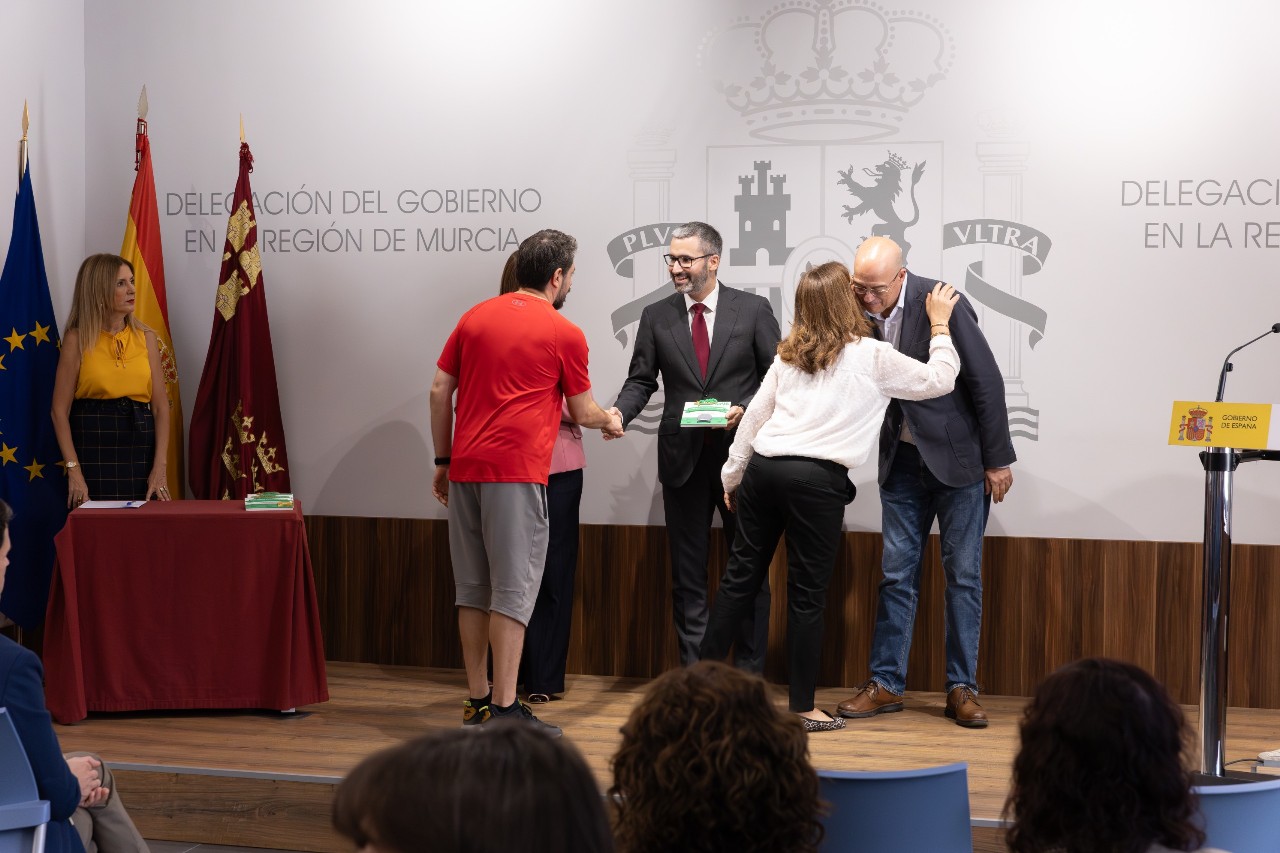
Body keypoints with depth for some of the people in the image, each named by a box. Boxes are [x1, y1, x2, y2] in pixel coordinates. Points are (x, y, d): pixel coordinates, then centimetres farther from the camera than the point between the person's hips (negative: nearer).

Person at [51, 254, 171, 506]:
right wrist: (74, 470, -13)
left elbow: (160, 406, 4)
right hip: (93, 446, -3)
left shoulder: (146, 338, 7)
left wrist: (160, 467, -7)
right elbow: (60, 409, -4)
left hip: (140, 445, 3)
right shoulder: (78, 339, -2)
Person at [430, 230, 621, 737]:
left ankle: (477, 700, 17)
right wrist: (609, 421, 30)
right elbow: (583, 413, 8)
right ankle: (504, 709, -5)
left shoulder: (475, 317, 14)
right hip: (516, 471, -6)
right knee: (513, 591, -4)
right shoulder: (565, 334, -1)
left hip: (465, 468, 6)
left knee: (473, 589, 11)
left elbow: (440, 390, 13)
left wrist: (443, 461, 18)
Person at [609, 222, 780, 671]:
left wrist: (746, 410, -16)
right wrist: (619, 412, -14)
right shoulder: (656, 317, 5)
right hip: (682, 457, 2)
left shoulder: (753, 309, -1)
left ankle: (748, 675, 15)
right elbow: (641, 380, 5)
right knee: (687, 572, 7)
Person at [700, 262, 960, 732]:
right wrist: (940, 324, 20)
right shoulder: (871, 357, 0)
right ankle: (803, 707, 8)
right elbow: (939, 379, 7)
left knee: (740, 577, 13)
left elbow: (754, 415, 16)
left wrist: (732, 475, 24)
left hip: (763, 468, 5)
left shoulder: (789, 355, 14)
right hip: (816, 480, -5)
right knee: (807, 594, 1)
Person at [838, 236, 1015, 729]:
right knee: (897, 572, 6)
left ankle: (962, 689, 10)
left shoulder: (941, 304, -19)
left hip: (958, 457, -4)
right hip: (902, 460, 4)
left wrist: (997, 460, -10)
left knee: (963, 574, 2)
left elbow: (986, 382, -13)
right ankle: (886, 683, 13)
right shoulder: (859, 313, -4)